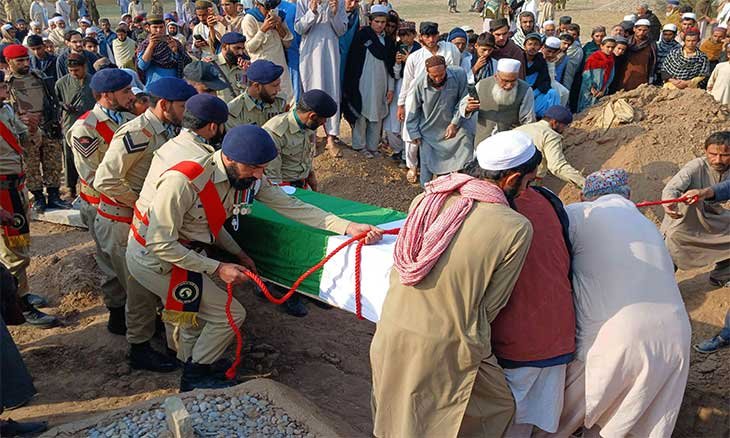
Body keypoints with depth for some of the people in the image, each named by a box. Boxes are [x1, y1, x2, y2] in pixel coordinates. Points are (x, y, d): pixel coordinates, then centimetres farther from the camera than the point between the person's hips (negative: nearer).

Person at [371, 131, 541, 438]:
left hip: (391, 330, 5)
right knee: (500, 408, 22)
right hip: (445, 351, -5)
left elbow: (398, 269, 2)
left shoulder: (428, 197, -5)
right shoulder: (516, 229, -18)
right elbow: (490, 307, -9)